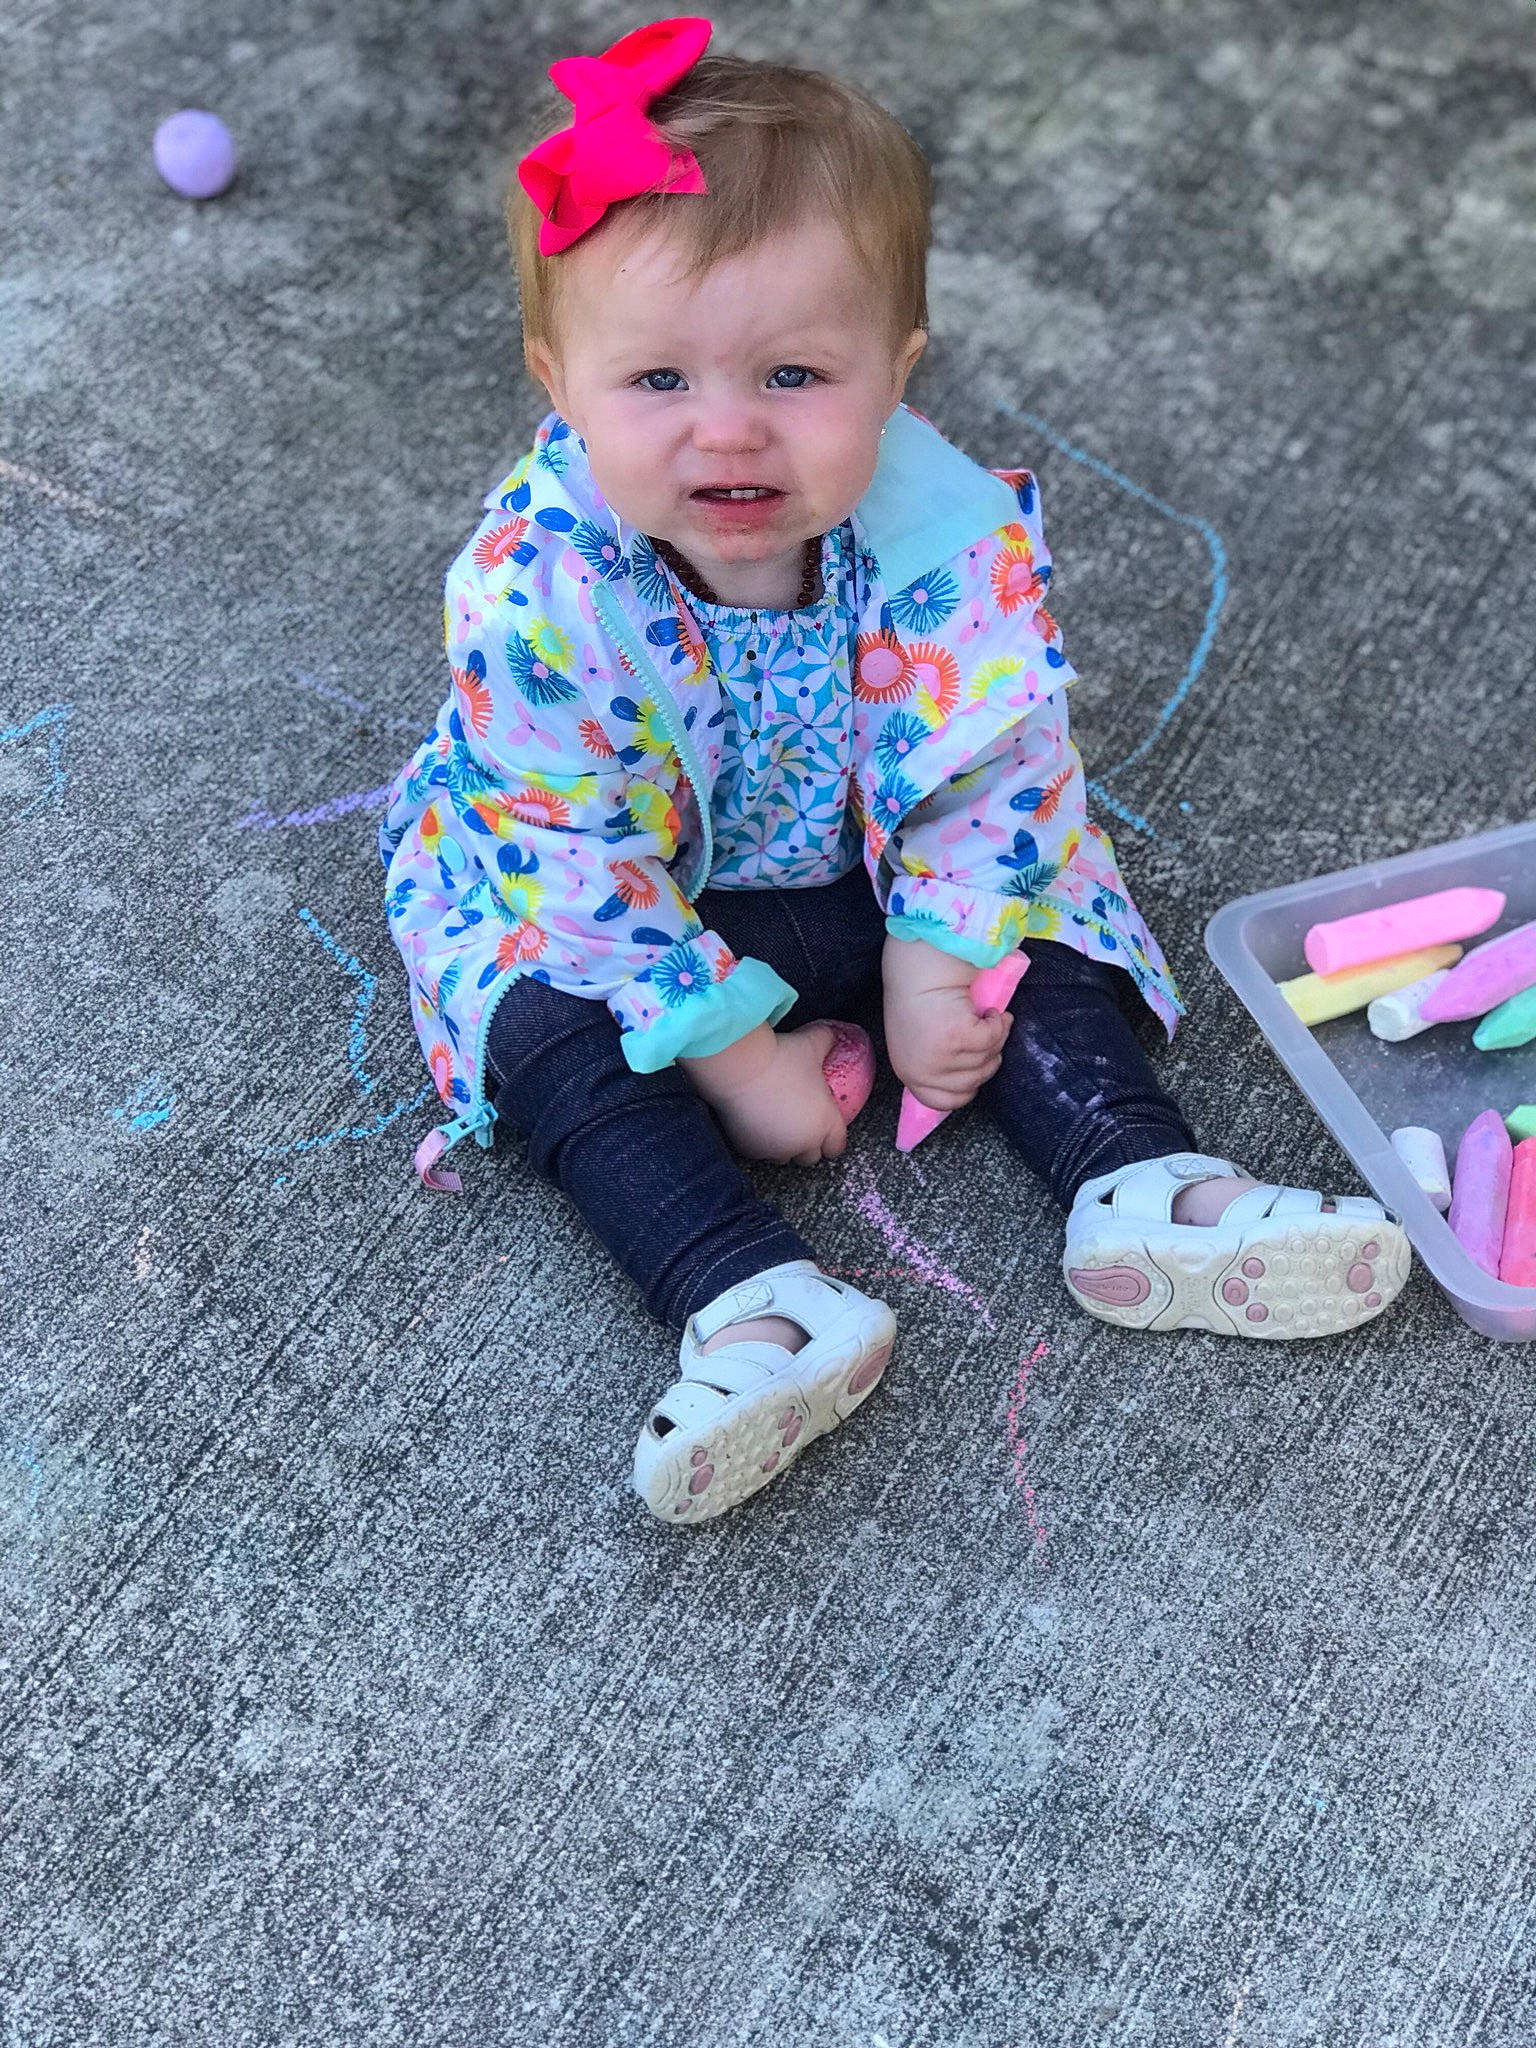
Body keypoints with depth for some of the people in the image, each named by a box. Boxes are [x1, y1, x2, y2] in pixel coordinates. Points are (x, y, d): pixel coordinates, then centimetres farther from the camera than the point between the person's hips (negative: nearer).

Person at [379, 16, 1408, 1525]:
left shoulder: (954, 538, -25)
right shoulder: (534, 602, -32)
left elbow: (990, 766, -11)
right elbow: (580, 864, -26)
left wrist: (935, 964, -17)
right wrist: (737, 1055, -23)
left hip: (863, 866, 3)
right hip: (590, 888, -2)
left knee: (1025, 912, -11)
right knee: (549, 1026, -25)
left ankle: (1142, 1188, -14)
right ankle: (759, 1307, -32)